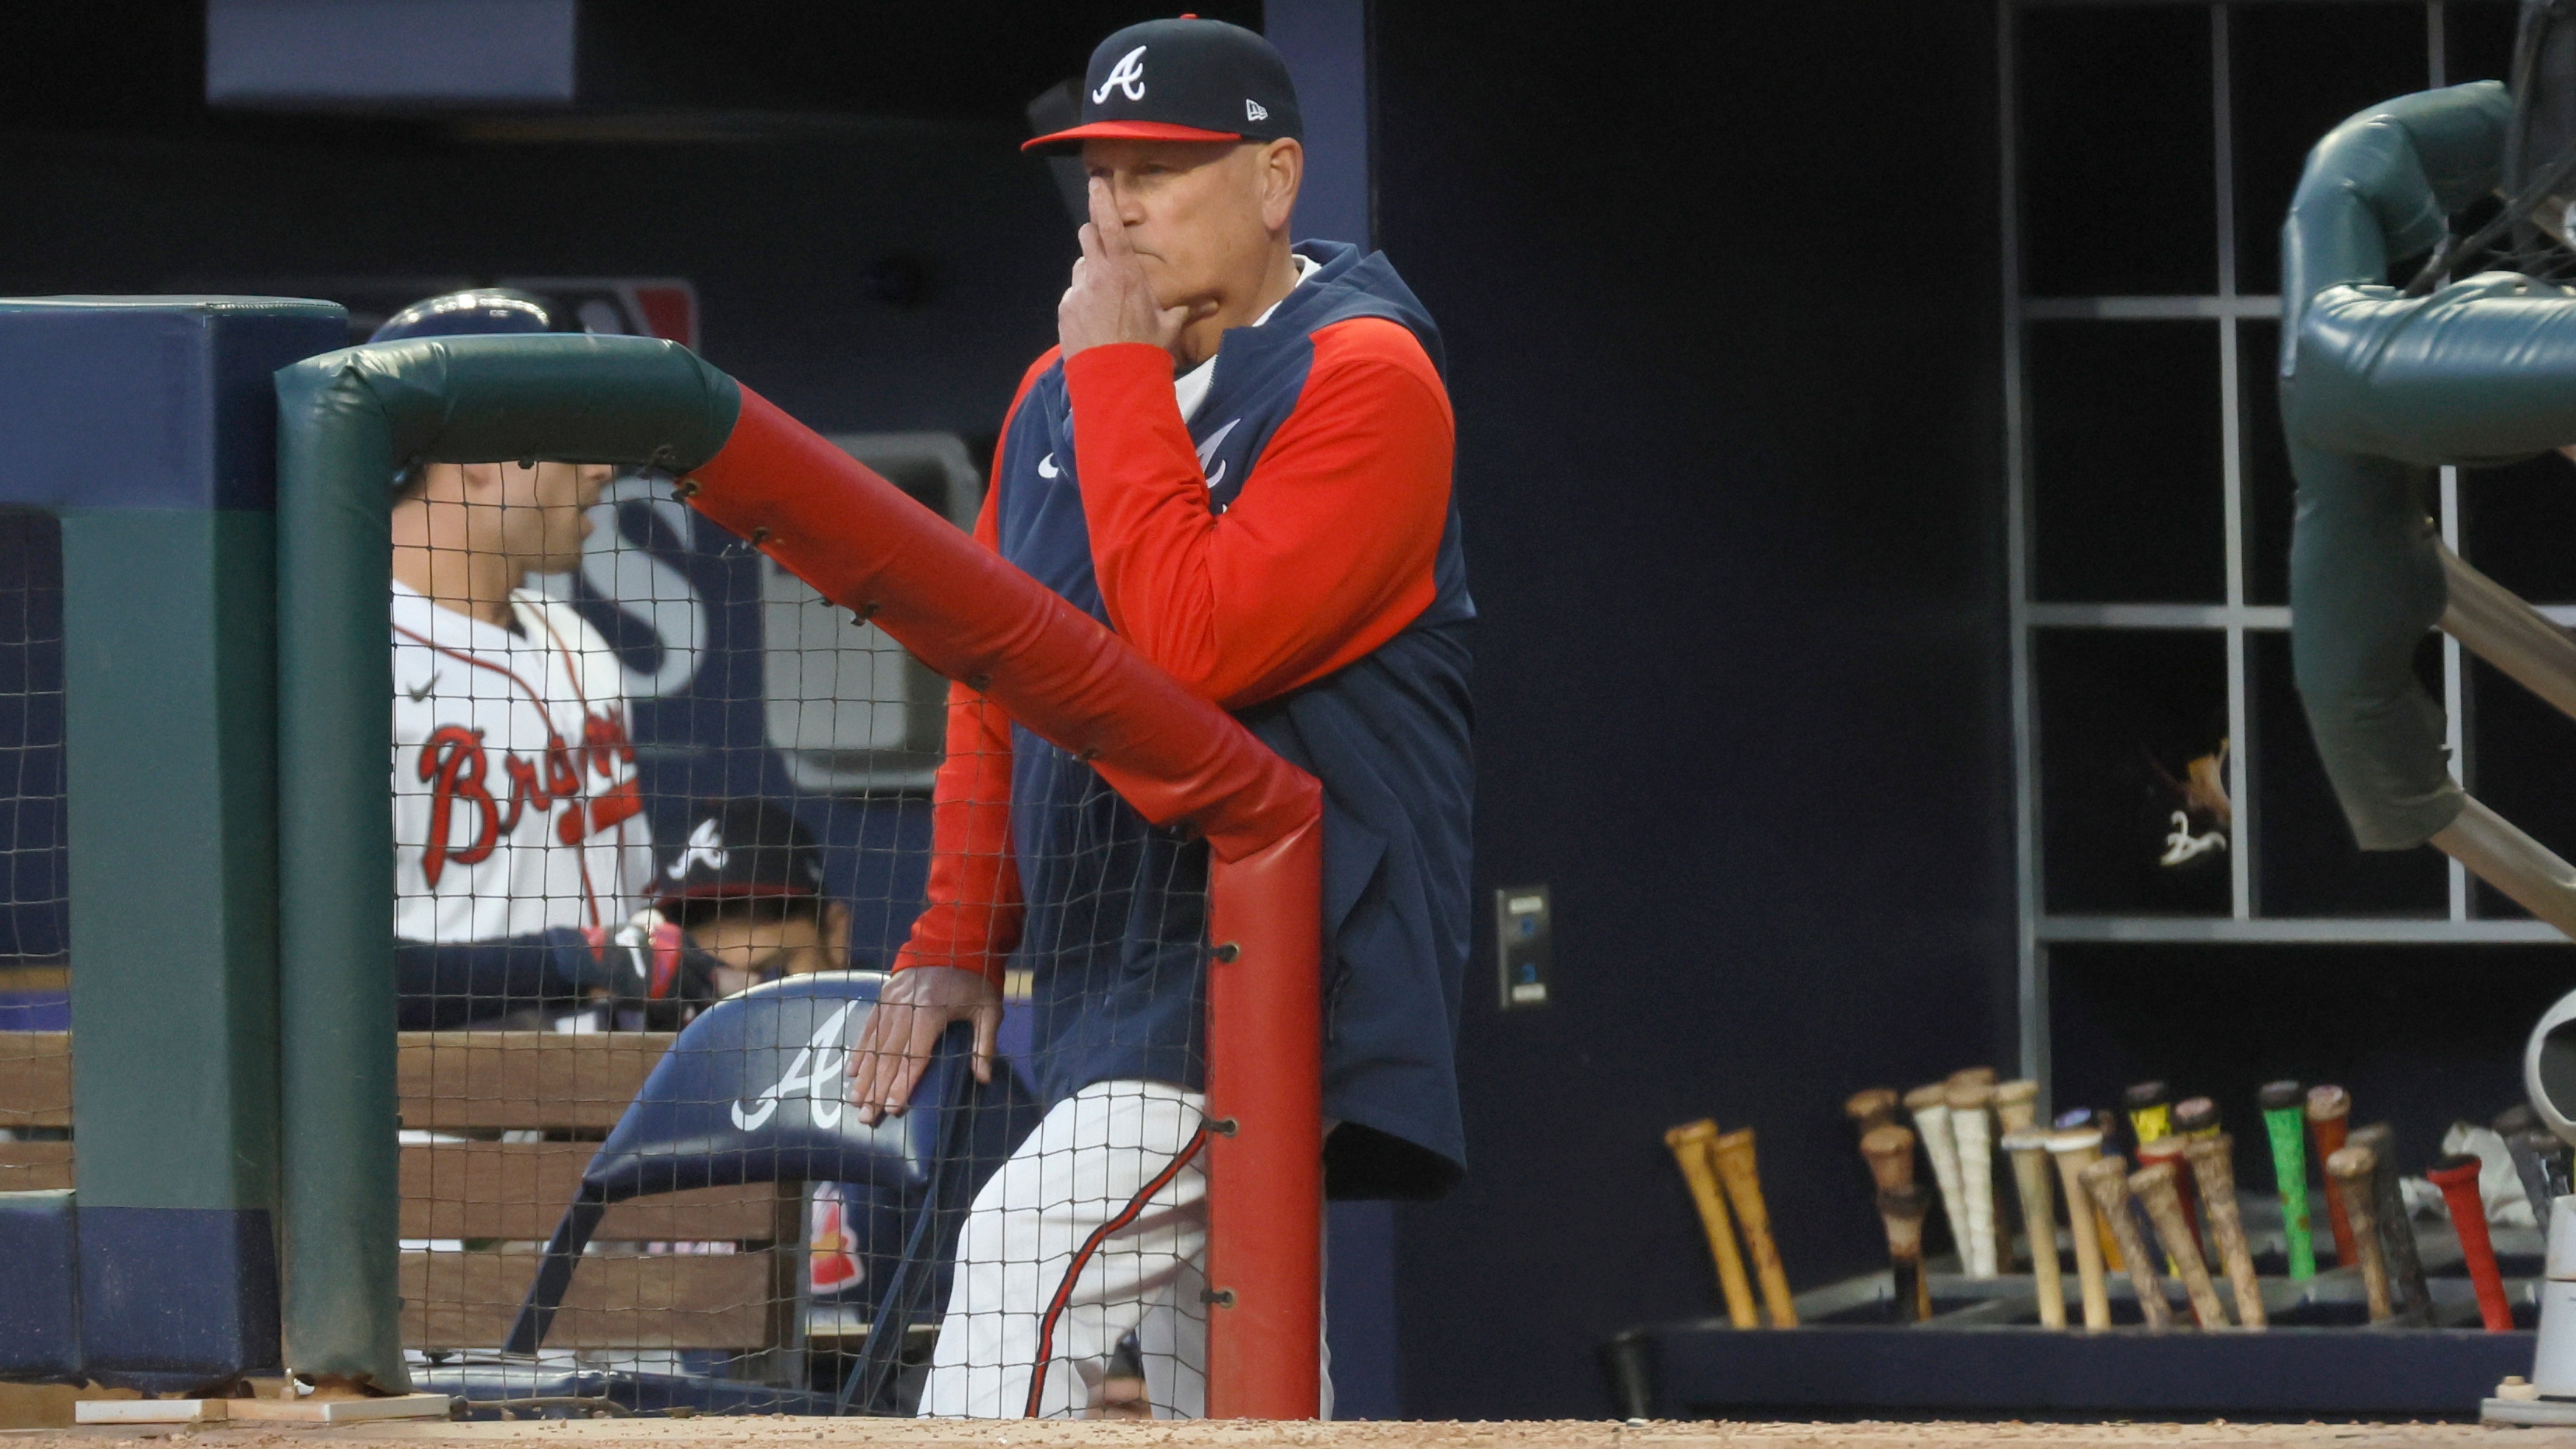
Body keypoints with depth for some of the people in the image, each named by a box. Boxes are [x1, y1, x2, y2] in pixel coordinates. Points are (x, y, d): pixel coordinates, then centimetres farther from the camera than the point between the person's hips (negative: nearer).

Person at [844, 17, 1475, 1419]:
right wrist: (955, 939, 15)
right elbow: (995, 683, 23)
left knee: (1024, 1267, -23)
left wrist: (1121, 375, -15)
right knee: (1222, 1379, 8)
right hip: (1116, 977, 9)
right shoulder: (1060, 392, 15)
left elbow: (1197, 643, -23)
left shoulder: (1363, 382, -11)